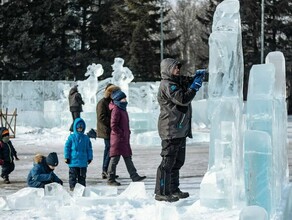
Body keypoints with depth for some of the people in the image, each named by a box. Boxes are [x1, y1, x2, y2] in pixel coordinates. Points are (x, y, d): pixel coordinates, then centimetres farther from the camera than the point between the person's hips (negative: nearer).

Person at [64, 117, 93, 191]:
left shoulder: (86, 138, 7)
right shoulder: (71, 137, -2)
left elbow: (89, 149, 13)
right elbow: (67, 147, -1)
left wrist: (90, 158, 11)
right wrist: (67, 157, -4)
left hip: (83, 162, 3)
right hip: (73, 161, -3)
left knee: (82, 176, 9)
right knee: (73, 175, 1)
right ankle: (72, 186, 6)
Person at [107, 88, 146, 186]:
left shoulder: (123, 109, 16)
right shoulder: (116, 110, -15)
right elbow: (113, 125, -21)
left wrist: (127, 132, 14)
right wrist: (121, 133, -17)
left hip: (124, 138, 10)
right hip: (117, 138, -10)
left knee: (128, 158, 12)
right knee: (115, 158, -5)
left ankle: (134, 176, 16)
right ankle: (110, 179, 0)